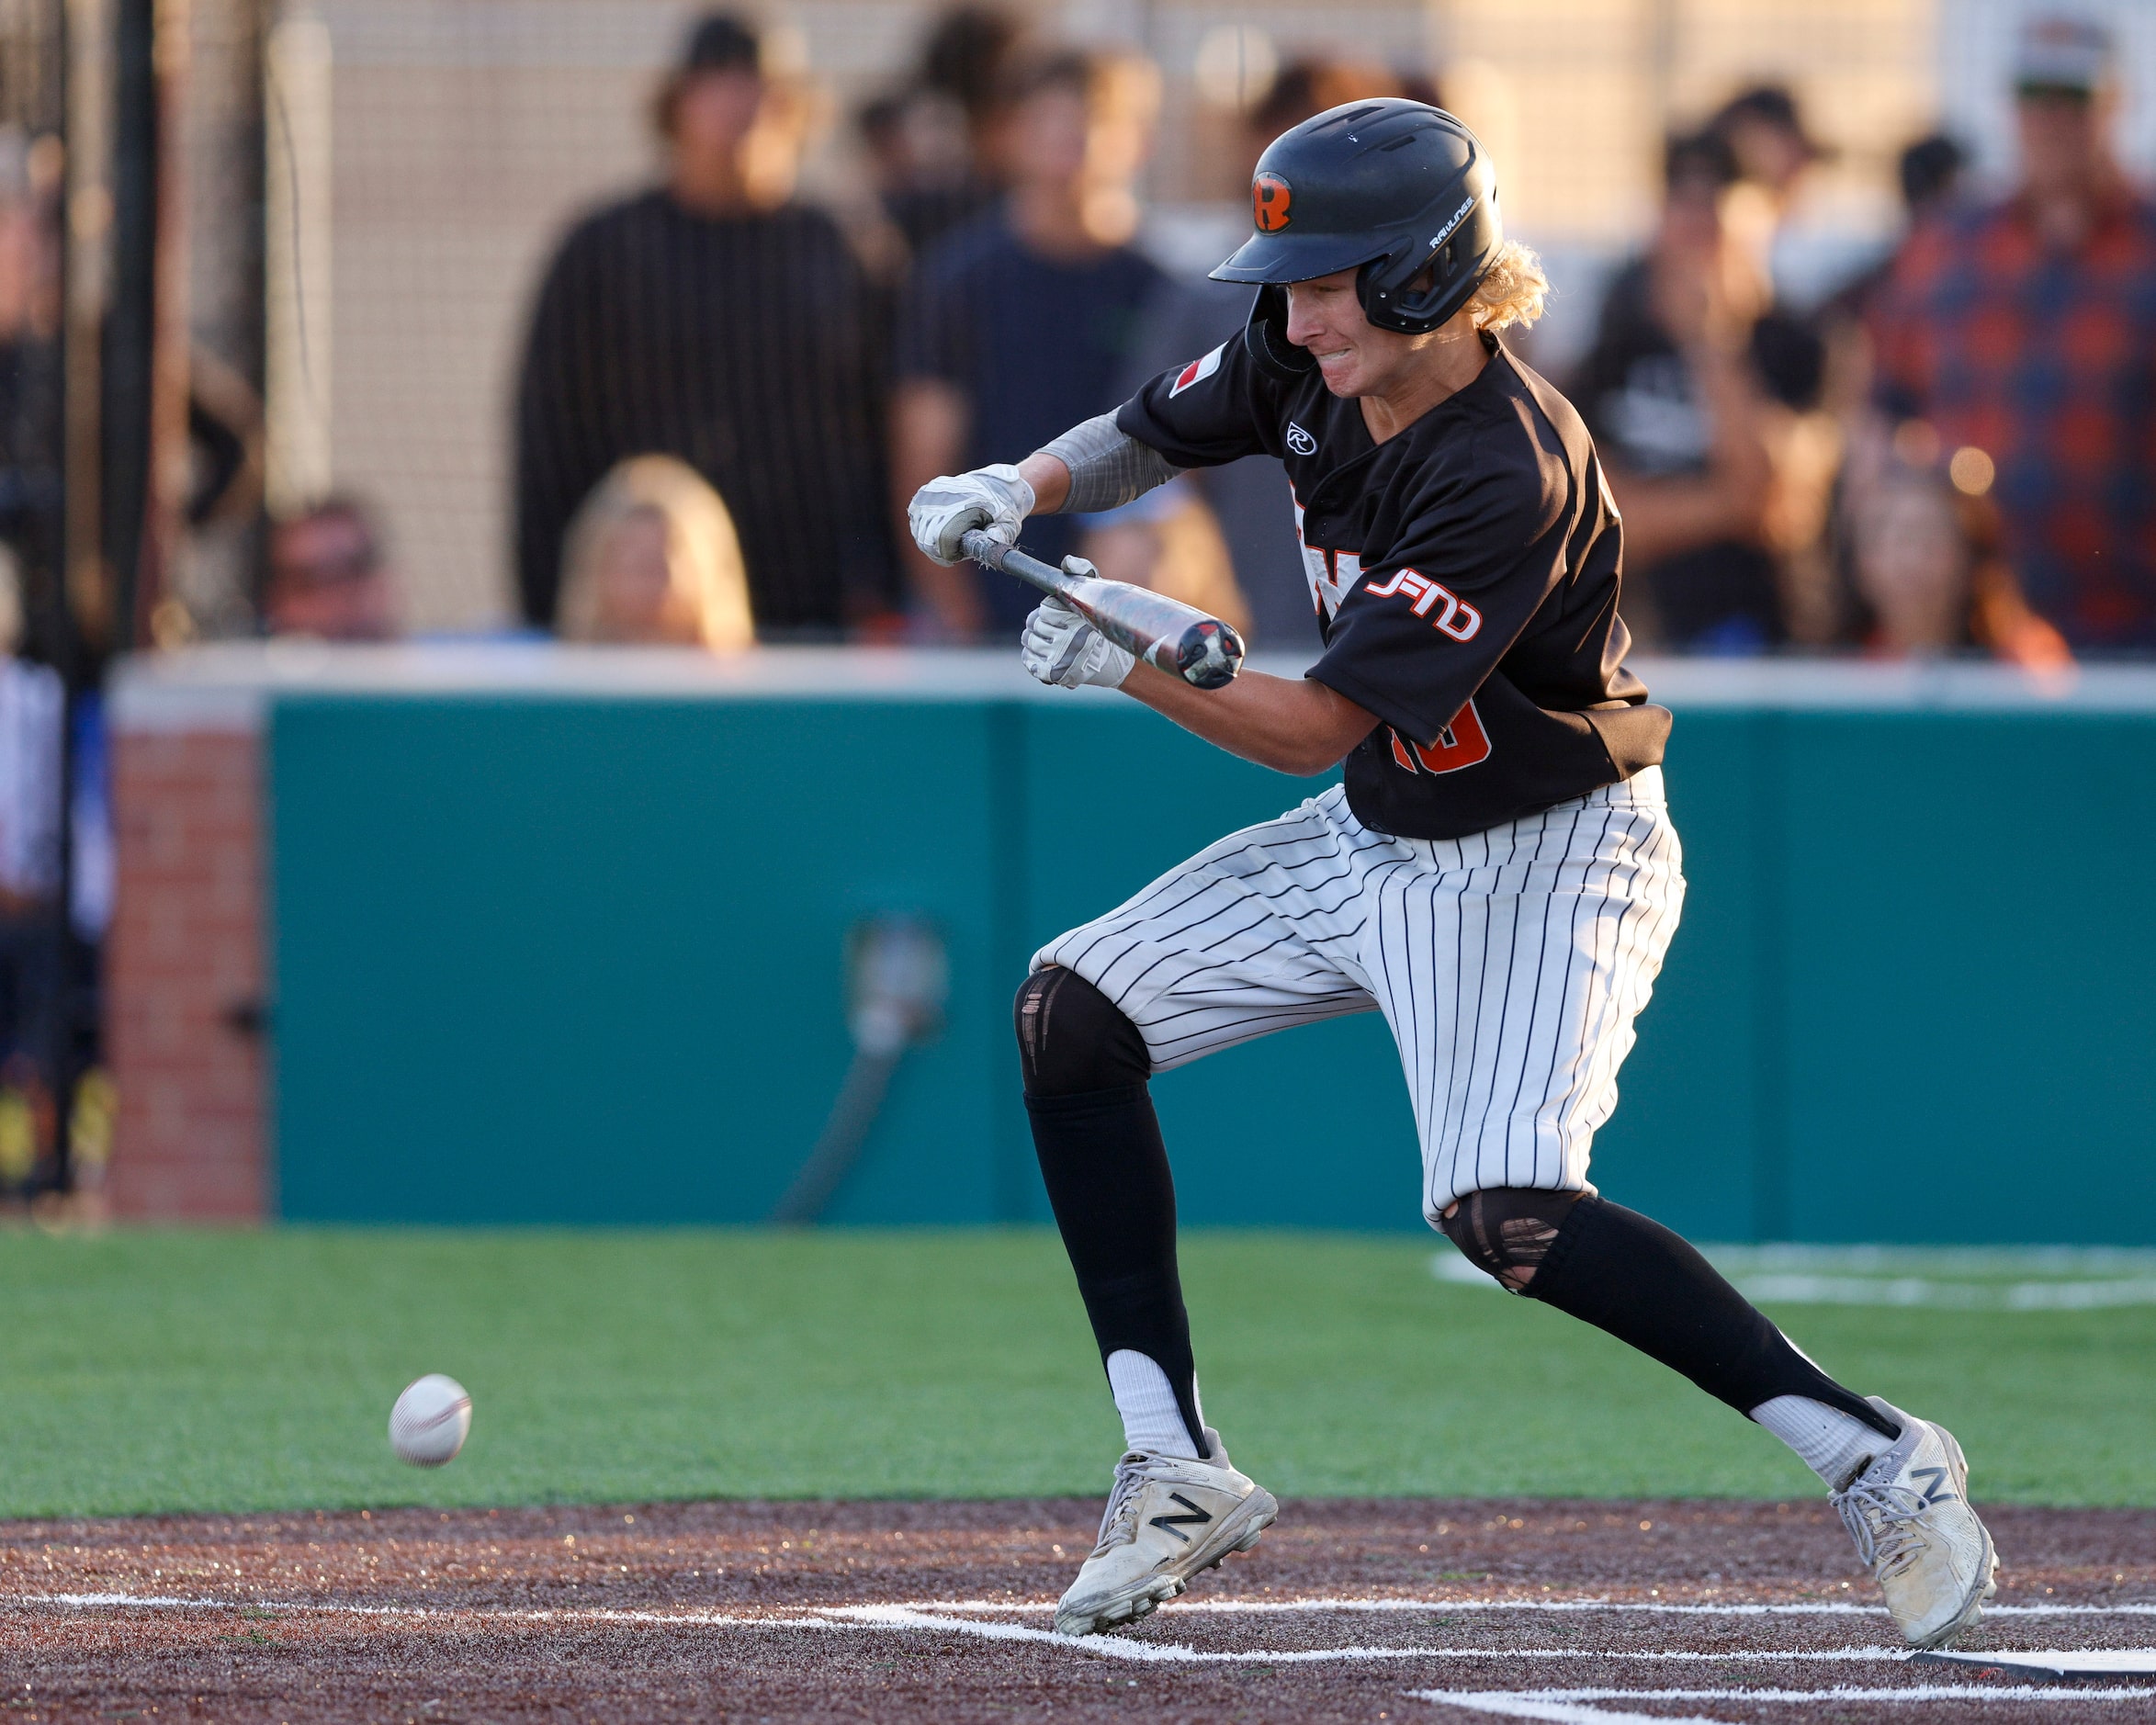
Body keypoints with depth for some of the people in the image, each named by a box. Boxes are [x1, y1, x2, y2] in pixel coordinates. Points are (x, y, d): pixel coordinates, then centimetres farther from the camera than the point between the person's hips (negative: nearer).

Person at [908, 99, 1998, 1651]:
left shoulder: (1512, 477, -31)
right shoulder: (1310, 361, -8)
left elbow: (1316, 725, -30)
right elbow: (1155, 432, 12)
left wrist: (1134, 667, -39)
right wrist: (1029, 487, -7)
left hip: (1546, 860, -9)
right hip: (1377, 838, 9)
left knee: (1507, 1212, -27)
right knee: (1072, 1013, 3)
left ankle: (1874, 1458, -19)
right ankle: (1177, 1471, 5)